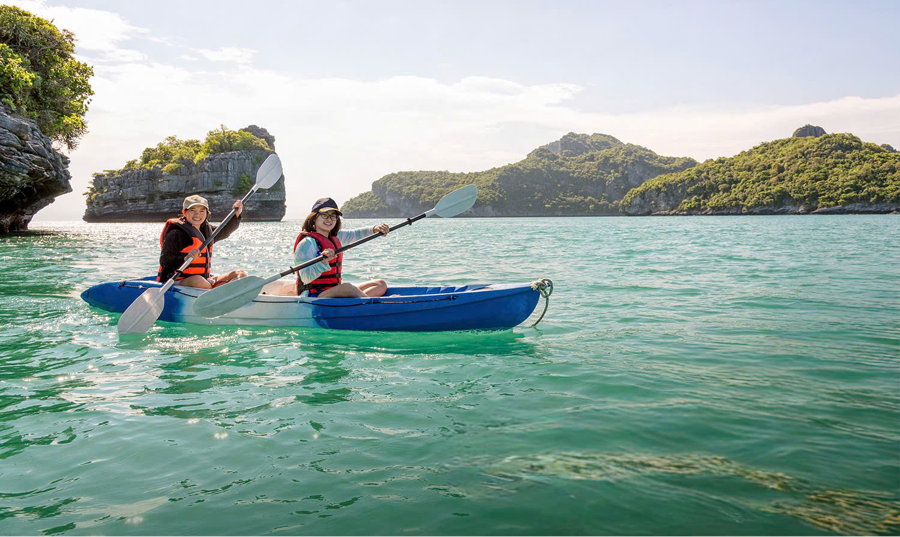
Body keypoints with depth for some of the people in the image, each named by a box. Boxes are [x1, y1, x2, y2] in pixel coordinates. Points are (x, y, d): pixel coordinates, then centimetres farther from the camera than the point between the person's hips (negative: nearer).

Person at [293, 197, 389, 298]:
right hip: (315, 296, -9)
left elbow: (354, 234, 31)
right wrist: (323, 261, -38)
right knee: (347, 287, -38)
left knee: (381, 285, 4)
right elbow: (306, 278, -23)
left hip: (335, 290, 9)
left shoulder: (335, 237, 13)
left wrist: (375, 229, 14)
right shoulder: (307, 243, -13)